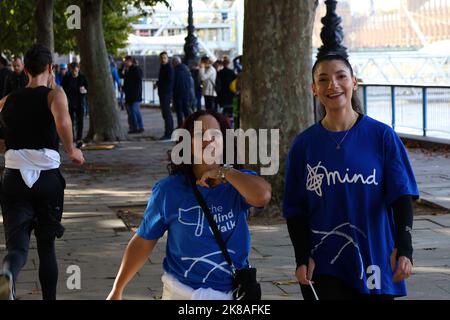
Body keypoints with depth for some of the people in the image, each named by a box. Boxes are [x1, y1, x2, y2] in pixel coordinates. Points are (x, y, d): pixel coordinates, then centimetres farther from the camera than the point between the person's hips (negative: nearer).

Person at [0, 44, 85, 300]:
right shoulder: (54, 94, -1)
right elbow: (62, 120, -23)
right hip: (47, 179, -1)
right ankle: (49, 299, 21)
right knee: (47, 246, 16)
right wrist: (71, 150, -9)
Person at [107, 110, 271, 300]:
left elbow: (262, 195, -29)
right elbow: (144, 242, 2)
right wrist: (117, 290, 3)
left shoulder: (238, 185, -5)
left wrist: (223, 172, -17)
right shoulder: (168, 190, -5)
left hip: (233, 292, 1)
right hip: (182, 292, -1)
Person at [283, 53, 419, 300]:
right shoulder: (304, 145, 2)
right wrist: (302, 257, -5)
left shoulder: (382, 136, -2)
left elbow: (401, 196, -5)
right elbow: (295, 209, 6)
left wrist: (403, 248, -17)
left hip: (375, 262, 0)